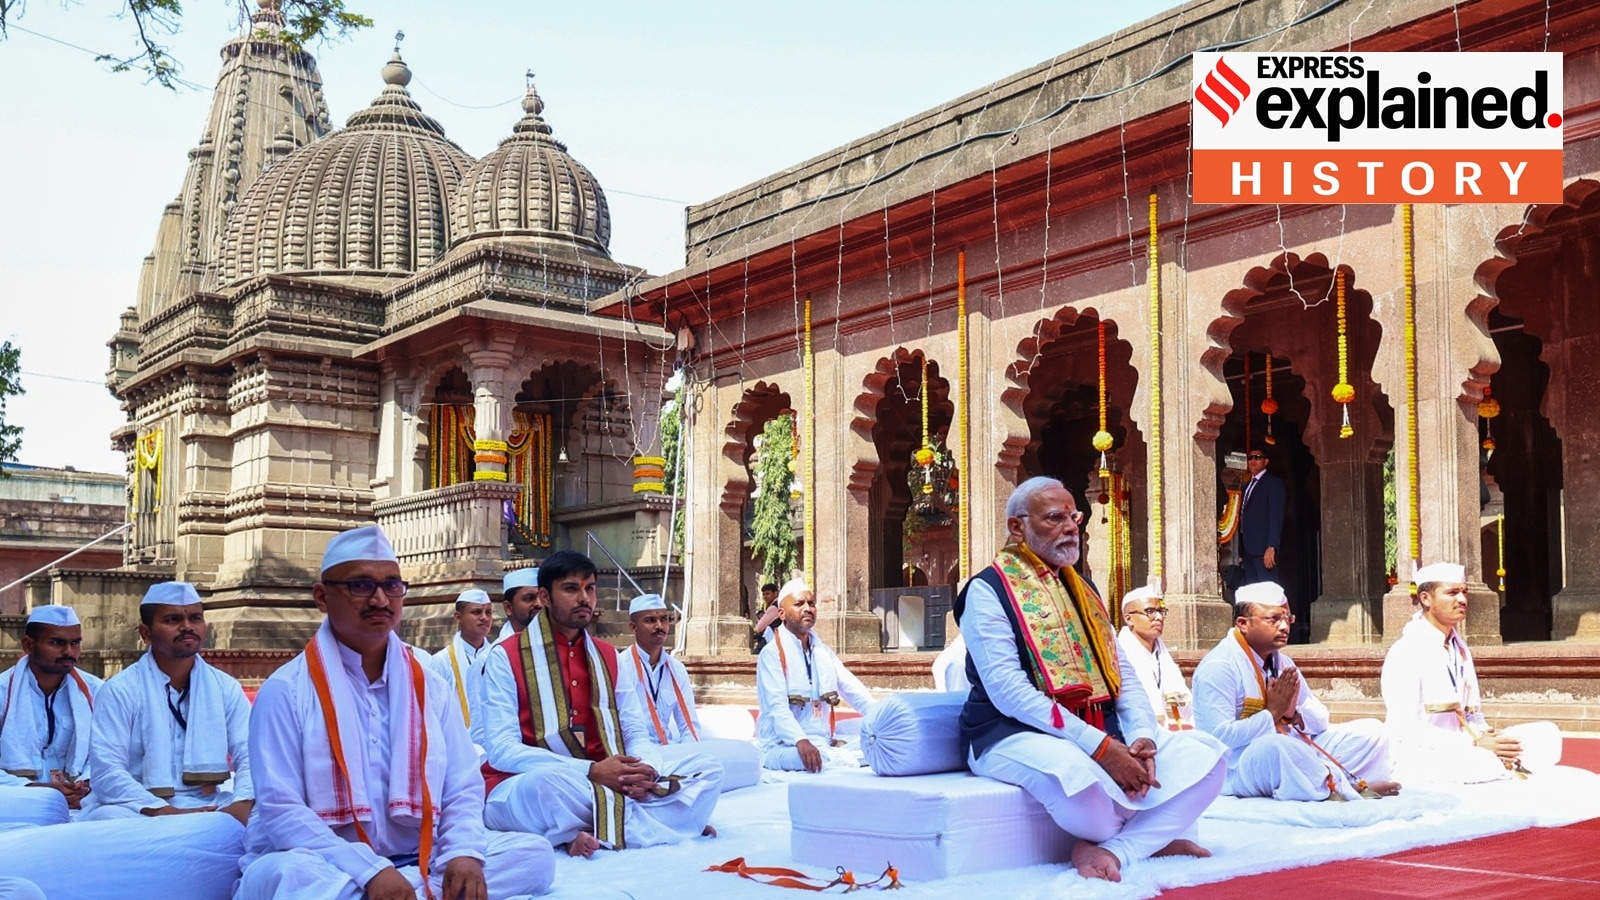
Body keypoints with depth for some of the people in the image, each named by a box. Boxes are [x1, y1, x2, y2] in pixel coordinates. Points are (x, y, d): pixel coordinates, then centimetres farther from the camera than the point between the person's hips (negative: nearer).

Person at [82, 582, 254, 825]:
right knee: (107, 816, -35)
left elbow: (249, 757, 2)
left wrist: (242, 804, -21)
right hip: (140, 813, -1)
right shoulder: (120, 691, -1)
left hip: (213, 809, 1)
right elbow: (107, 772, -11)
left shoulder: (226, 688, 10)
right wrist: (166, 813, -24)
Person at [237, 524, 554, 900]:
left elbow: (462, 793, 7)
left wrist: (464, 853, -16)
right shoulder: (286, 690, -4)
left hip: (417, 866, 4)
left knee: (534, 854, -14)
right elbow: (280, 811, -12)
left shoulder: (432, 689, 10)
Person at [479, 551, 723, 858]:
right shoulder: (506, 657, -5)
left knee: (707, 769, -8)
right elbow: (502, 750, -14)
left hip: (601, 784, 6)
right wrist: (591, 771, -24)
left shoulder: (608, 656, 13)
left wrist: (646, 768, -16)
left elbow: (634, 731, 11)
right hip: (522, 790, -6)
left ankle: (603, 835, -27)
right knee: (547, 784, -42)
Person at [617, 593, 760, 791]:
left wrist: (690, 758, -9)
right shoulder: (621, 666, -7)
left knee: (743, 751, -15)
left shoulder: (677, 669, 12)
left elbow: (689, 726, 12)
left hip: (670, 751, 7)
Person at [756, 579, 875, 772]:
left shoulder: (824, 652, 16)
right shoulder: (772, 653, -5)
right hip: (783, 747, -7)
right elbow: (777, 706, -19)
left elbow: (854, 692, 6)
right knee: (843, 762, -35)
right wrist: (801, 741, -36)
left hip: (824, 744, 7)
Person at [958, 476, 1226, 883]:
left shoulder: (1084, 590, 18)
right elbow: (1007, 690, -17)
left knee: (1204, 755, -10)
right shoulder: (988, 590, -6)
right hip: (1017, 735, -7)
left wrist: (1142, 735, -8)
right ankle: (1152, 836, -7)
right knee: (1073, 770, -39)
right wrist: (1098, 745, -23)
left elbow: (1123, 673, 14)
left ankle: (1116, 850, -21)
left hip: (1104, 732, 7)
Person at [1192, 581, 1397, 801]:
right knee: (1275, 746, -42)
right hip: (1240, 767, -9)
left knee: (1371, 730, 6)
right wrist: (1273, 713, -19)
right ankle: (1344, 788, -18)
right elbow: (1220, 738, -24)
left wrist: (1295, 715, -7)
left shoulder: (1281, 661, 14)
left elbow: (1320, 718, 16)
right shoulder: (1218, 667, -14)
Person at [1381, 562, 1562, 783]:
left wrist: (1485, 737, -10)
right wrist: (1474, 744, -20)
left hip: (1458, 749, 8)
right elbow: (1405, 728, -17)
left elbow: (1472, 715, 14)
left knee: (1547, 735, -6)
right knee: (1483, 763, -35)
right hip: (1416, 755, -8)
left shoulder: (1460, 650, 13)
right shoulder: (1405, 653, -10)